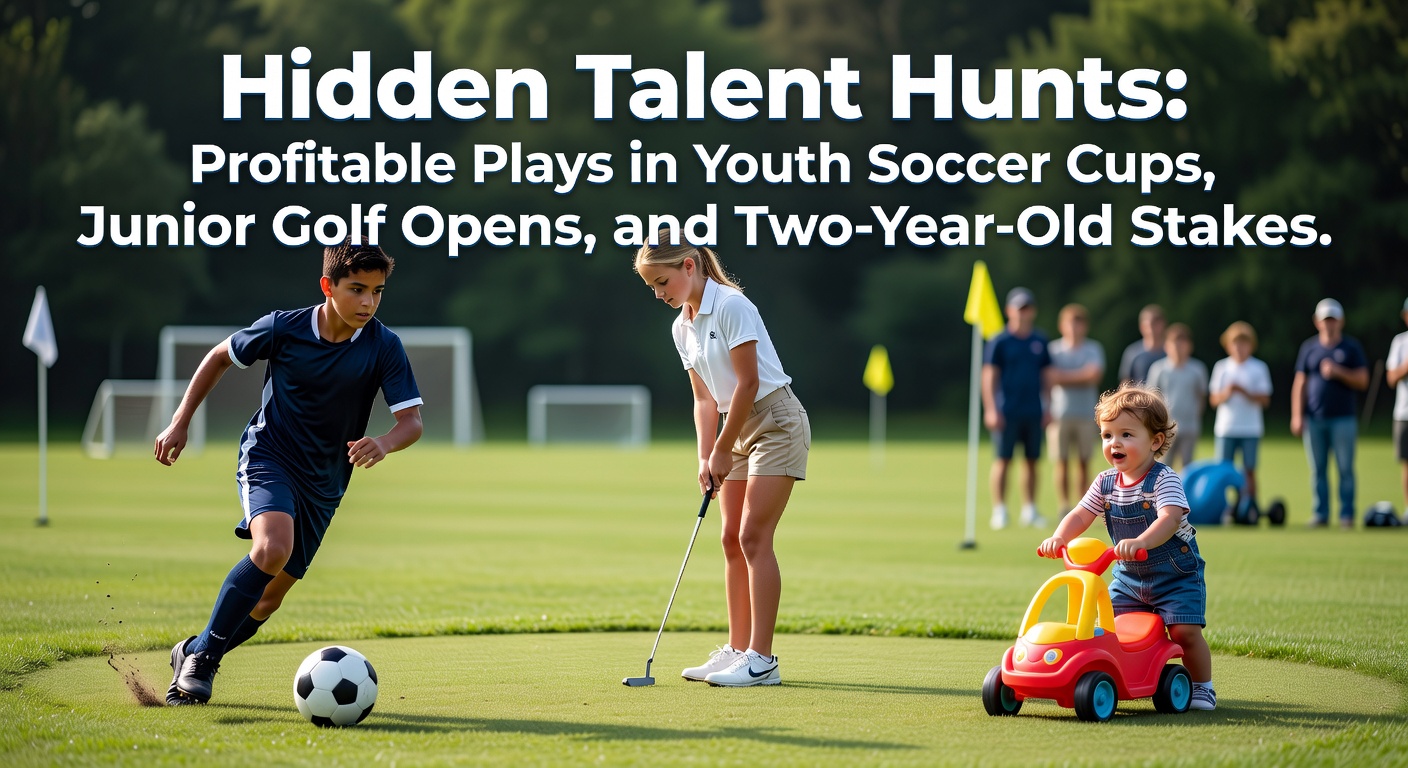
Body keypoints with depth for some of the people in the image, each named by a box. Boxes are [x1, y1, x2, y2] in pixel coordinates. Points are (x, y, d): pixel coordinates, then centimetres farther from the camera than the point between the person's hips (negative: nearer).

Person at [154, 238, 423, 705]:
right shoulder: (283, 329, -13)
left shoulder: (383, 347, -12)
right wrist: (180, 422, 2)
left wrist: (383, 444, -37)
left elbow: (412, 420, -14)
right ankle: (202, 653, -18)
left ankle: (195, 654, 30)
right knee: (272, 548, -31)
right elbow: (220, 356, 4)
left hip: (324, 482, 3)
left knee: (270, 596, 6)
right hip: (268, 454, -3)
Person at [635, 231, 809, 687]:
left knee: (753, 536, -13)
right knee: (732, 539, 6)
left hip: (776, 422, -9)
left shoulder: (732, 306, -17)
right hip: (740, 429, 9)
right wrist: (706, 458, 1)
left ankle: (761, 659, -13)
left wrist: (722, 452, -14)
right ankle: (737, 650, 12)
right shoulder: (682, 328, 9)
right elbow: (705, 398, 12)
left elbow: (747, 383, -19)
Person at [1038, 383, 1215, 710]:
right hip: (1129, 576, 6)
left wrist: (1141, 541, -56)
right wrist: (1059, 538, -26)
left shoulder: (1164, 480, -21)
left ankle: (1202, 687, 6)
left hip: (1175, 575, -6)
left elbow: (1169, 519, -38)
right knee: (1111, 628, -4)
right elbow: (1081, 515, -5)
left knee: (1184, 631, -14)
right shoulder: (1106, 483, -3)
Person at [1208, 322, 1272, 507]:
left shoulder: (1259, 368, 4)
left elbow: (1264, 400, -3)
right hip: (1225, 428, 1)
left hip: (1251, 430, -1)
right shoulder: (1221, 367, 8)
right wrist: (1226, 393, -16)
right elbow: (1213, 400, 5)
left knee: (1249, 471, 0)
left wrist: (1243, 391, -16)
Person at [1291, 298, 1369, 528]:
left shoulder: (1352, 347, 6)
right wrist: (1297, 416, 3)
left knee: (1345, 469, -3)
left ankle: (1347, 515, 2)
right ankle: (1321, 514, 10)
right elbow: (1299, 384, 10)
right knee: (1318, 470, 4)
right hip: (1314, 420, 2)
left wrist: (1338, 372, -14)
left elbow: (1362, 381, 1)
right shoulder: (1309, 347, 11)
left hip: (1343, 418, -2)